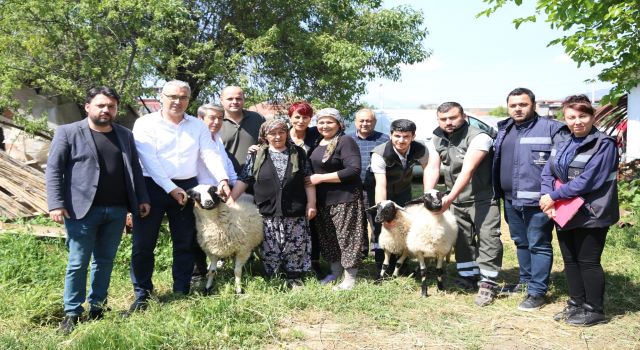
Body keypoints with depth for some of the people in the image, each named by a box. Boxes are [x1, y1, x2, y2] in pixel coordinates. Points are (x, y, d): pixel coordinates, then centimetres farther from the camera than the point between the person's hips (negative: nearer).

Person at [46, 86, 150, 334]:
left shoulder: (125, 135, 13)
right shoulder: (68, 132, 0)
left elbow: (135, 169, 16)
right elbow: (54, 169, -4)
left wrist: (142, 199, 9)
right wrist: (56, 204, -12)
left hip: (117, 210, 4)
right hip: (82, 209, -4)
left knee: (105, 261, 11)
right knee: (78, 263, 3)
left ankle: (97, 308, 23)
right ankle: (72, 313, 14)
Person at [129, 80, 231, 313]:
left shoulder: (198, 126, 8)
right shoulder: (145, 124, -2)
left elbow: (210, 154, -2)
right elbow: (150, 160, -12)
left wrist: (222, 179, -18)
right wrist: (171, 188, -18)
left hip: (187, 187, 3)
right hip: (153, 187, -3)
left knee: (185, 243, 9)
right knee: (143, 244, 1)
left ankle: (181, 292, 21)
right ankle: (142, 294, 15)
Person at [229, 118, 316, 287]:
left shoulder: (298, 153, 5)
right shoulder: (256, 155, 3)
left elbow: (308, 180, 7)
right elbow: (243, 180, 2)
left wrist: (311, 203, 0)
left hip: (295, 211, 1)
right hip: (267, 212, 0)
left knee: (295, 246, 5)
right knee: (270, 248, 5)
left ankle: (294, 277, 21)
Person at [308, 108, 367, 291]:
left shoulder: (346, 141, -12)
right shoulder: (317, 142, 11)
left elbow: (353, 170, -22)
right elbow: (313, 168, 25)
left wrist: (321, 178, -20)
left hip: (345, 199, -8)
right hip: (323, 200, 8)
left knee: (346, 238, 0)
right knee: (328, 238, 16)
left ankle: (350, 278, 11)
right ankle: (335, 272, 32)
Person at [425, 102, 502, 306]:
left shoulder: (478, 137, -18)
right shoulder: (437, 140, 4)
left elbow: (467, 170, -26)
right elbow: (432, 169, -4)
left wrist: (449, 197, -32)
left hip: (482, 198, -6)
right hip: (456, 199, 6)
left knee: (488, 240, -8)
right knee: (462, 239, 13)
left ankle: (488, 284, 0)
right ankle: (468, 278, 26)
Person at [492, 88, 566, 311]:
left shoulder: (551, 128, -9)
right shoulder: (503, 130, 12)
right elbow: (496, 162, 22)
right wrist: (498, 191, 17)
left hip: (537, 201, -7)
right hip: (510, 200, 7)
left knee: (539, 245, 1)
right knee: (520, 242, 19)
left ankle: (537, 291, 9)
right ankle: (526, 280, 35)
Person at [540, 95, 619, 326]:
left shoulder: (604, 144, -12)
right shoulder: (562, 144, 10)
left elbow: (588, 180, -20)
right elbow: (548, 173, 5)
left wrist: (554, 197, -17)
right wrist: (547, 197, -13)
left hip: (591, 215, -7)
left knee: (588, 262, 2)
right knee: (570, 260, 15)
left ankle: (594, 310, 18)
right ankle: (576, 304, 30)